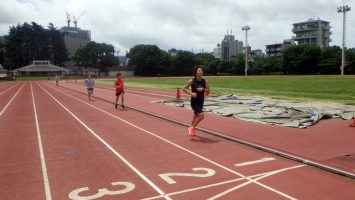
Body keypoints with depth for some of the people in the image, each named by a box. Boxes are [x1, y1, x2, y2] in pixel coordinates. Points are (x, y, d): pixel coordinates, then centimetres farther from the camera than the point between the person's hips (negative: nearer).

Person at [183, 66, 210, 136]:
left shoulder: (205, 81, 0)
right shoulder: (191, 81, -11)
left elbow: (208, 91, 2)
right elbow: (184, 89, -5)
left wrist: (203, 89, -17)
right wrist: (191, 93, -19)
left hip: (201, 101, 6)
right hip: (194, 101, -5)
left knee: (196, 116, 20)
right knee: (201, 115, -18)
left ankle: (192, 129, 41)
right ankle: (192, 128, 3)